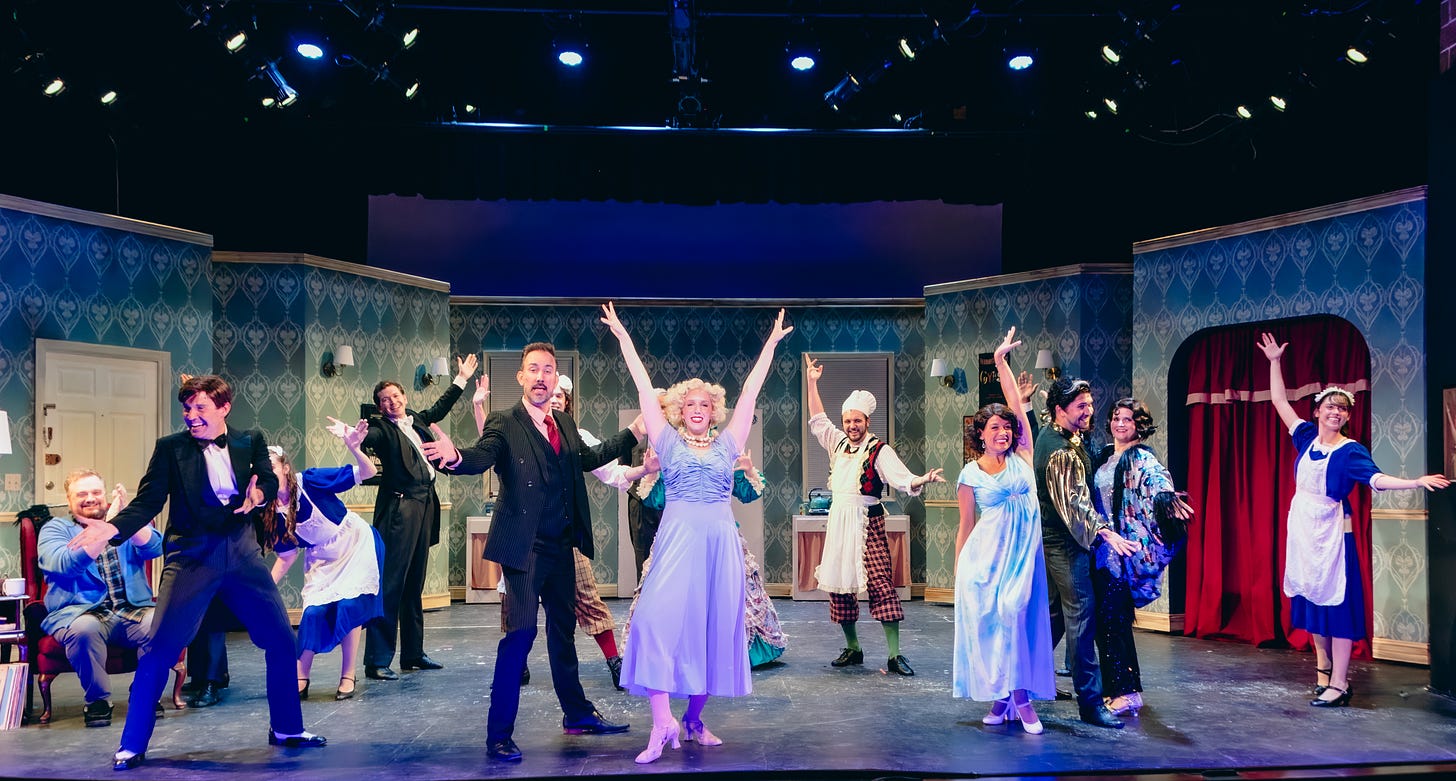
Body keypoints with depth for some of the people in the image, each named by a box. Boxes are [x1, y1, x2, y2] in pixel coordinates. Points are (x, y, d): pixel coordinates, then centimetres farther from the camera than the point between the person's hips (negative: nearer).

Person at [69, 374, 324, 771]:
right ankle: (132, 745, 9)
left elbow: (270, 482, -2)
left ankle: (286, 728, 22)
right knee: (159, 649, -8)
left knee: (281, 640, 5)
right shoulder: (170, 447, 1)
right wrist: (112, 527, -21)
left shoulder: (250, 441, 8)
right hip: (192, 555, -2)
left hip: (242, 551, 3)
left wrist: (259, 493, -25)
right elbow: (147, 503, -4)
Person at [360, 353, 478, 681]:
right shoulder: (383, 430, -5)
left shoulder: (417, 420, 15)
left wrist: (462, 378, 42)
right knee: (390, 584, -8)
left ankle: (413, 654, 21)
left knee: (414, 586, 13)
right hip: (399, 510, -7)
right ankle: (378, 660, -6)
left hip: (425, 507, 7)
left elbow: (440, 407, 33)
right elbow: (368, 439, -26)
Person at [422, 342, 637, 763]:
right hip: (525, 548, -7)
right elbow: (480, 457, -27)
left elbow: (589, 458, 26)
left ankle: (577, 713, 34)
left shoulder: (565, 424, 10)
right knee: (520, 632, -12)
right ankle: (498, 734, -2)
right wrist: (455, 456, -49)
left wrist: (633, 433, 28)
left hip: (562, 547, 7)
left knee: (563, 630, 19)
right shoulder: (504, 424, -9)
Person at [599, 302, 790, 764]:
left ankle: (693, 720, 18)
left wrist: (770, 344, 15)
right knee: (659, 618, -19)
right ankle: (662, 722, -16)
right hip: (678, 538, -2)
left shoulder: (727, 444, 12)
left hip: (721, 542, 3)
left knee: (715, 627, 4)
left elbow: (750, 392, 14)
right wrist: (623, 337, 7)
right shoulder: (669, 443, 8)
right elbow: (644, 388, 7)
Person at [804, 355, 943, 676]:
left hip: (867, 523, -6)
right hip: (837, 522, 6)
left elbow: (903, 479, -16)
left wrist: (923, 479, -36)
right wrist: (812, 383, 25)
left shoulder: (879, 450, -6)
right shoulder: (838, 443, 12)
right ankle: (852, 649, 20)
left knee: (879, 583, -12)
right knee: (839, 584, 7)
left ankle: (894, 655, -10)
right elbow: (818, 421, 26)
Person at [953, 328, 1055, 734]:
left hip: (1023, 551, 1)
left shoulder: (1021, 457, 5)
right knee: (989, 619, -3)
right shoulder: (970, 474, 2)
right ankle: (1005, 695, 6)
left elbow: (1017, 404, 1)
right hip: (985, 553, -1)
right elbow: (966, 525, 5)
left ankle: (1017, 693, 0)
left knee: (1015, 616, -9)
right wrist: (959, 571, 4)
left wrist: (1001, 360, 1)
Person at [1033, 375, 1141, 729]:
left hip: (1048, 539, 10)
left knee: (1053, 612, 18)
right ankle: (1090, 701, -8)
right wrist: (1107, 533, -38)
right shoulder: (1061, 452, -23)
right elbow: (1074, 502, -30)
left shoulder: (1048, 433, 7)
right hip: (1064, 544, -10)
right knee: (1082, 618, -10)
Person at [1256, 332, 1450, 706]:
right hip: (1302, 529, 5)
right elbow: (1280, 400, 13)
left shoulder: (1351, 451, -8)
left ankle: (1338, 684, -2)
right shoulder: (1306, 436, 5)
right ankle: (1323, 669, 22)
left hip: (1330, 532, -5)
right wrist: (1275, 362, 14)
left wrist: (1415, 482, -37)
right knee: (1310, 599, 10)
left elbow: (1377, 479, -22)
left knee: (1336, 602, -4)